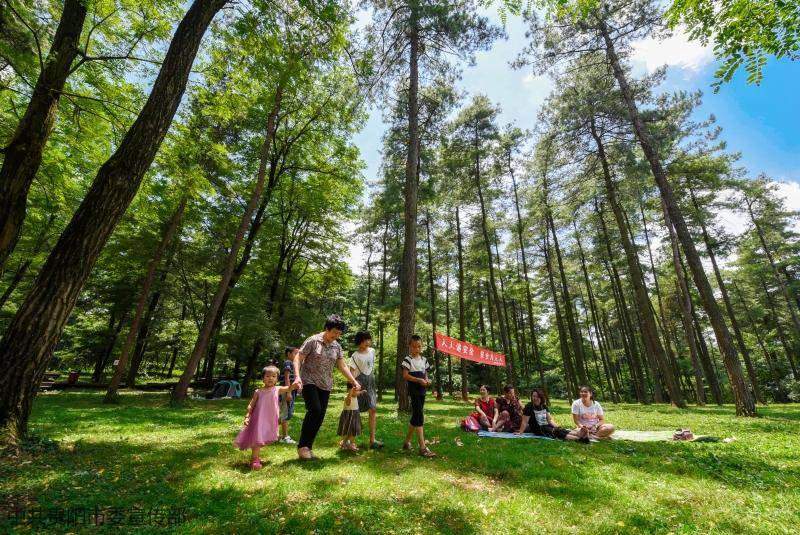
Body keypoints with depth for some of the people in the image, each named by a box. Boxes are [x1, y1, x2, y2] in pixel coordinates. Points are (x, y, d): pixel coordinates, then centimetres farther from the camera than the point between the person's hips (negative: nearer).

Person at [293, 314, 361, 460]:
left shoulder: (337, 347, 6)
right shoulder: (313, 341, -8)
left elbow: (342, 366, 11)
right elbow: (297, 358, -8)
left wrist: (354, 381, 3)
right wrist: (297, 376, -22)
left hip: (325, 386, 5)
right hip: (309, 382, -5)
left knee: (320, 416, 3)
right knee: (315, 410, -21)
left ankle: (308, 447, 18)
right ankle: (302, 446, -6)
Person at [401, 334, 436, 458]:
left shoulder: (424, 359, 12)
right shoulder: (408, 359, -8)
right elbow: (405, 375, -13)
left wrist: (427, 380, -3)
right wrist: (419, 380, -21)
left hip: (422, 391, 7)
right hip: (414, 391, -7)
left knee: (415, 417, 14)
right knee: (419, 417, -12)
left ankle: (407, 442, 28)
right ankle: (422, 447, -9)